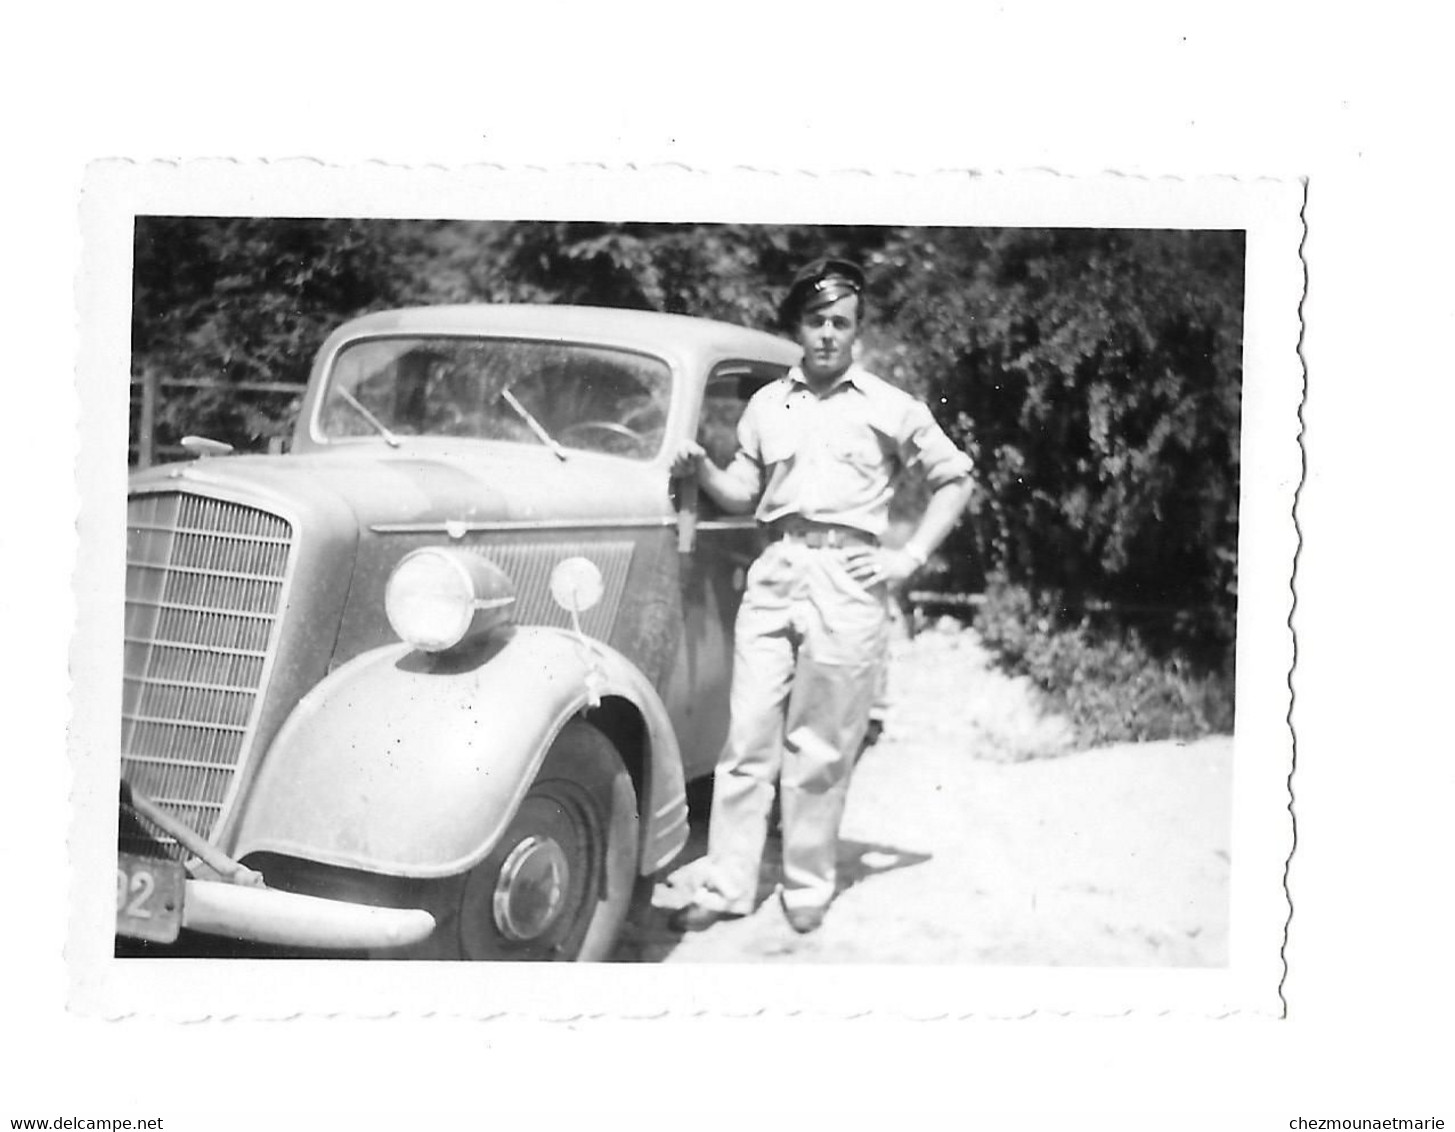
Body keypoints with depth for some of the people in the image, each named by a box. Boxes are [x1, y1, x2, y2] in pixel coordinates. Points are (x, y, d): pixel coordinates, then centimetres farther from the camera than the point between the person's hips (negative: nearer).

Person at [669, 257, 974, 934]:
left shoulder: (889, 407, 7)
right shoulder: (767, 404, 16)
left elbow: (954, 478, 11)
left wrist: (909, 559, 3)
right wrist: (702, 470, 1)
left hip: (846, 580, -3)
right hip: (772, 577, 3)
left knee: (819, 749, -1)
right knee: (748, 737, 0)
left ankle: (808, 888, 11)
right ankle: (727, 886, 5)